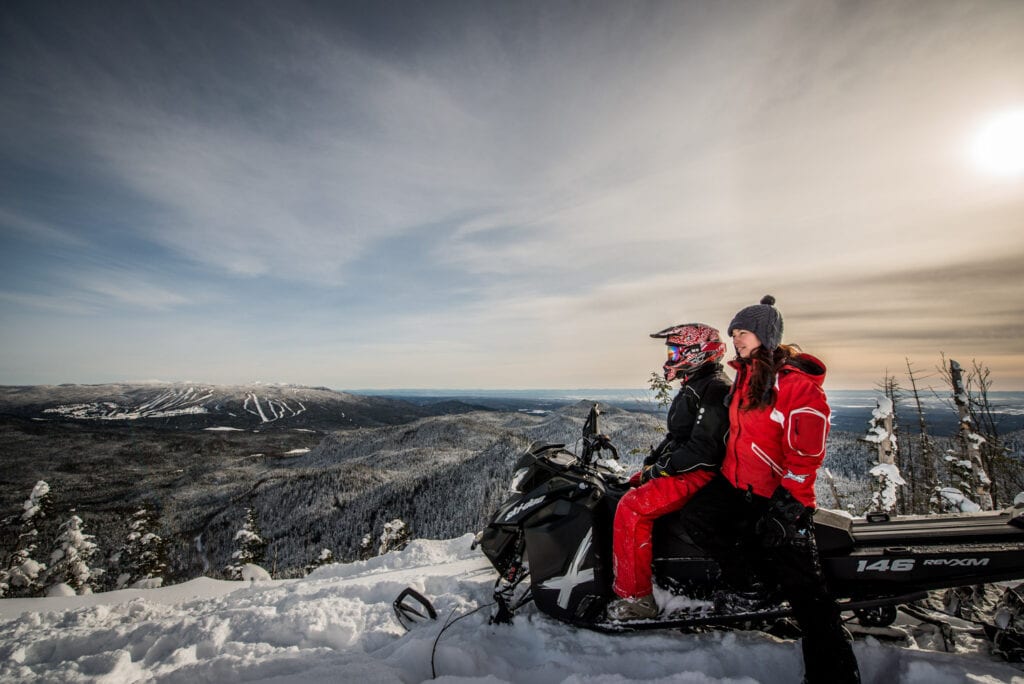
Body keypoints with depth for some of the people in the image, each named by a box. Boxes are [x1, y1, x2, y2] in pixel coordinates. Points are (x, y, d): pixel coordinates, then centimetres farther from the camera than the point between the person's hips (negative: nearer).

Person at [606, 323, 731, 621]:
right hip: (681, 469, 11)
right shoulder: (695, 386, 16)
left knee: (631, 508, -25)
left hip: (698, 474, -11)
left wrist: (661, 469, -18)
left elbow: (703, 448, -25)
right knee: (628, 491, 12)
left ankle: (635, 597, -14)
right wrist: (650, 461, 11)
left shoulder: (713, 388, -17)